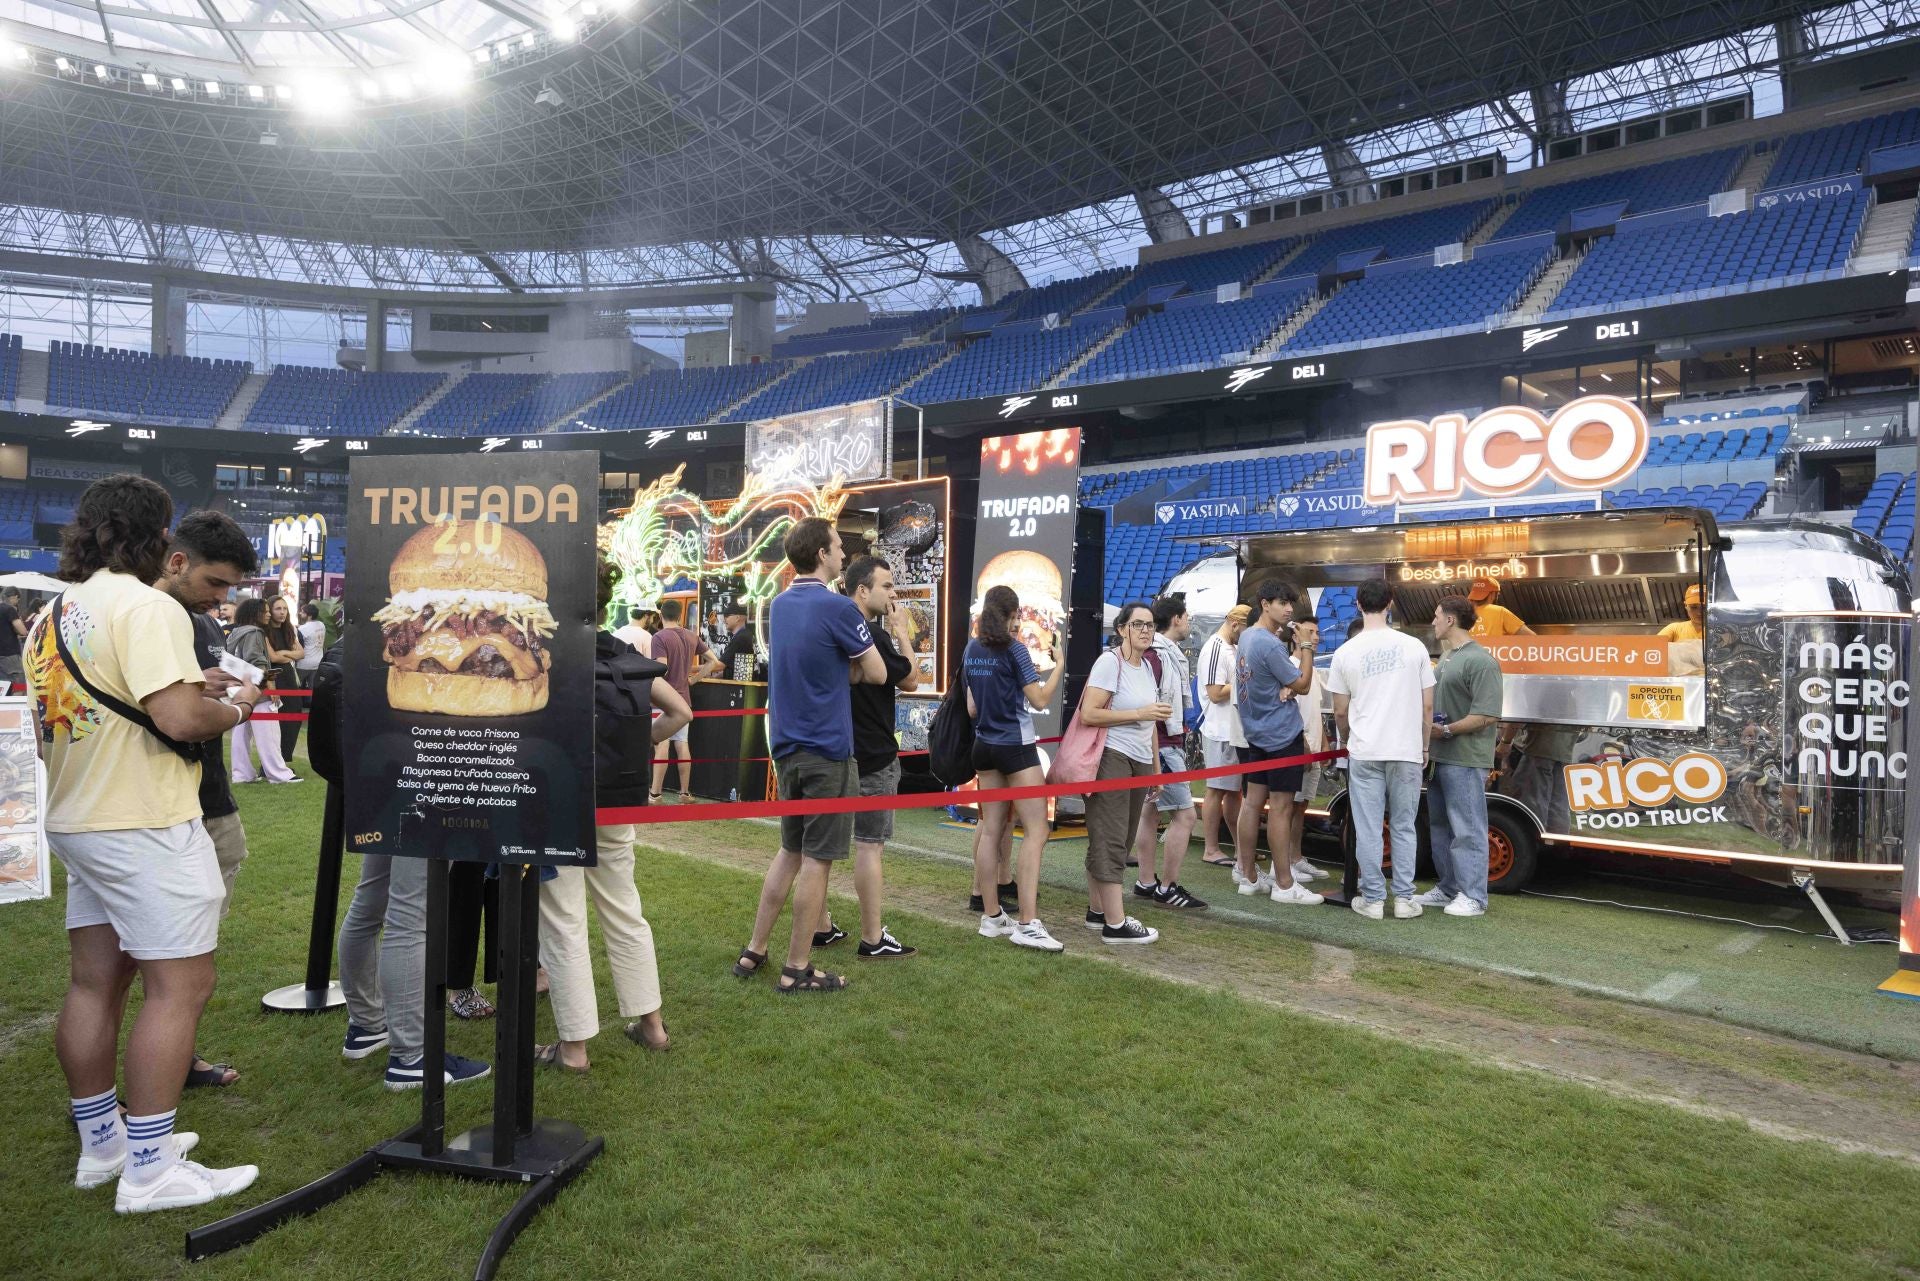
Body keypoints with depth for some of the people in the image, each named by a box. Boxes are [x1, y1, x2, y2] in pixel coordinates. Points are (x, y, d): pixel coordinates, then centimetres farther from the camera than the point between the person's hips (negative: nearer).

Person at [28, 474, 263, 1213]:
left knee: (94, 984, 15)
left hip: (74, 820, 9)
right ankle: (150, 1169, 1)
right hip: (144, 826, -9)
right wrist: (235, 709, -6)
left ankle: (101, 1143, 27)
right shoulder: (145, 606, -17)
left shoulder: (54, 614, 12)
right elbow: (179, 719, -26)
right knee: (179, 986, -3)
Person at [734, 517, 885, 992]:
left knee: (790, 851, 19)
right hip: (827, 749, -7)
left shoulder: (779, 605, 9)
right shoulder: (838, 607, -14)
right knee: (817, 859, 2)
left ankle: (754, 952, 23)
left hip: (786, 747, 8)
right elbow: (876, 674, -6)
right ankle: (797, 968, 9)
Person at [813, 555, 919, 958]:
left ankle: (822, 927, 21)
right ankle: (873, 939, 4)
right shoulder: (873, 634, -18)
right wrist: (902, 632, -1)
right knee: (869, 844, -2)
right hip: (873, 756, -9)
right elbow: (911, 680, -8)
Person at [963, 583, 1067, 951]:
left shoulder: (971, 650, 9)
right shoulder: (1014, 648, -12)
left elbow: (971, 708, 13)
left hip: (984, 745, 8)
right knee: (1036, 831, -7)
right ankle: (1027, 924, -13)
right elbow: (1040, 700, -13)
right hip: (1016, 746, -7)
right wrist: (1059, 664, -3)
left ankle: (992, 916, 13)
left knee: (991, 830, 10)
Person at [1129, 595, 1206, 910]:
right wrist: (1154, 757, -22)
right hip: (1162, 746, -10)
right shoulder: (1154, 654, -16)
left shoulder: (1171, 654, 15)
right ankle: (1168, 888, -1)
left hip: (1170, 744, 10)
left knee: (1151, 813, 12)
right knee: (1185, 813, -8)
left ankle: (1146, 883, 18)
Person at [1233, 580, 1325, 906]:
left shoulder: (1246, 636, 10)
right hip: (1282, 734, -9)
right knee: (1281, 808, -5)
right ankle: (1284, 885, 0)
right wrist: (1306, 647, -7)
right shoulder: (1270, 644, -20)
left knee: (1252, 803, 10)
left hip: (1255, 733, 9)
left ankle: (1249, 877, 17)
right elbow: (1302, 685, -12)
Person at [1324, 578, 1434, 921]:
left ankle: (1373, 899, 9)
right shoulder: (1413, 647, -1)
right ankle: (1404, 898, 13)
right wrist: (1424, 746, 16)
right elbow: (1427, 705, 3)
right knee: (1404, 827, 10)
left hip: (1364, 753, -1)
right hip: (1407, 751, 1)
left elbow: (1340, 712, 4)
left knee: (1368, 829, 5)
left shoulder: (1346, 652, -2)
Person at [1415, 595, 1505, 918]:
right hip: (1439, 756, 10)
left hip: (1465, 759, -10)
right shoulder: (1446, 657, 15)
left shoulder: (1480, 661, -15)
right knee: (1440, 826, 15)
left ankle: (1473, 897, 4)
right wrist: (1428, 729, 9)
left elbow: (1487, 715, -20)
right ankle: (1448, 889, 25)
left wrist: (1446, 730, -18)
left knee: (1466, 829, -3)